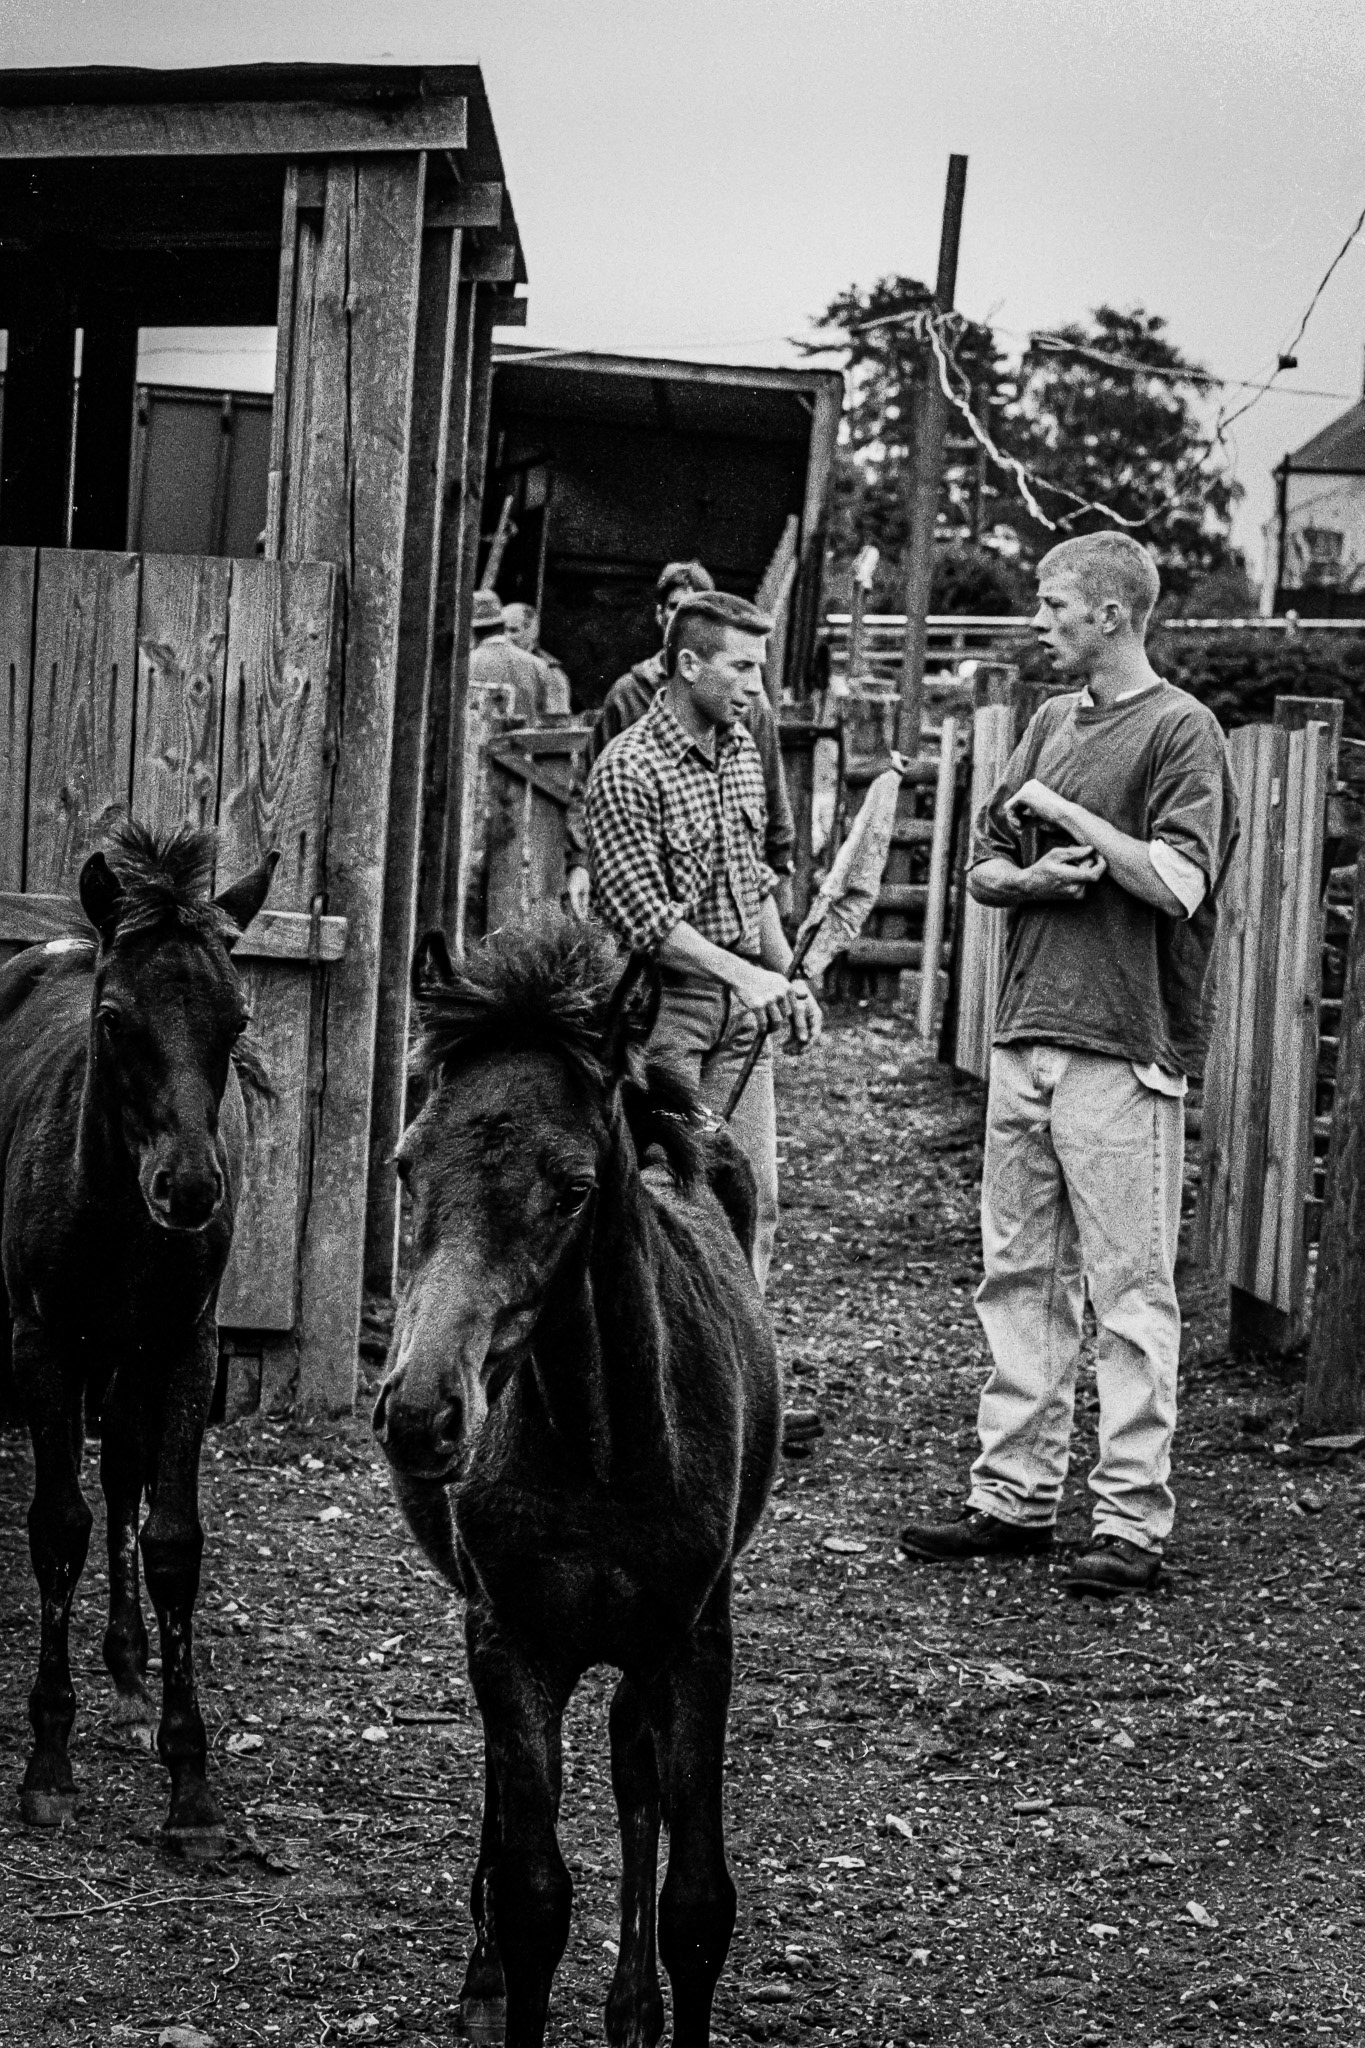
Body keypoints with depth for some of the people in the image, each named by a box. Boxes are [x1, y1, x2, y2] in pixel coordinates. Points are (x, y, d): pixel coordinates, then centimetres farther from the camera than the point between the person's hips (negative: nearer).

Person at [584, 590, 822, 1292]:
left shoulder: (741, 751, 11)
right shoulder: (628, 771, -15)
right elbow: (643, 916, -20)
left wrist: (788, 977, 13)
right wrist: (741, 974, -24)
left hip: (742, 1001, 7)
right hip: (663, 999, -7)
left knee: (752, 1200, 5)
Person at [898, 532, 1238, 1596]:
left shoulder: (1180, 731, -7)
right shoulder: (1051, 722, 16)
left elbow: (1179, 883, -18)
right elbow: (985, 870, 18)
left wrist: (1065, 811, -11)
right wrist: (1035, 878, -4)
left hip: (1124, 1047, -8)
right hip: (1028, 1031, 8)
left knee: (1131, 1289, -4)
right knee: (1020, 1276, 11)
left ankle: (1134, 1520, -1)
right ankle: (1015, 1497, 18)